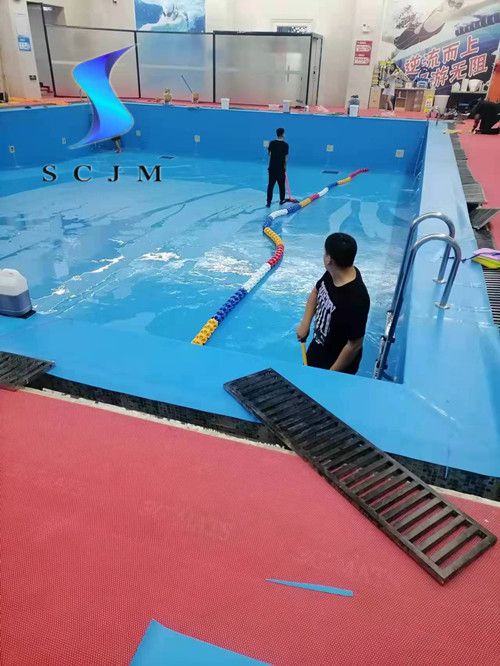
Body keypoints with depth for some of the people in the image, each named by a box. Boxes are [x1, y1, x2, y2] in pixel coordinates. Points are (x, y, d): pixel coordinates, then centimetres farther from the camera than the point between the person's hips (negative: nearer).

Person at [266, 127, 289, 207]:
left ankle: (269, 201, -3)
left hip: (272, 167, 2)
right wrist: (285, 166, 2)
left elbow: (269, 153, 10)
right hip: (280, 168, -2)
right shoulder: (285, 144, -9)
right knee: (281, 185, 12)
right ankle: (282, 200, 23)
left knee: (270, 184, 3)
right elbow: (286, 157, -10)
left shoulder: (272, 143, -1)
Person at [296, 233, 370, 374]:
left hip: (337, 363, -7)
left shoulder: (355, 299, -37)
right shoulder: (333, 273, -14)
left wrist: (332, 373, -17)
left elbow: (354, 345, -28)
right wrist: (305, 323, -2)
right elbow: (316, 291, 8)